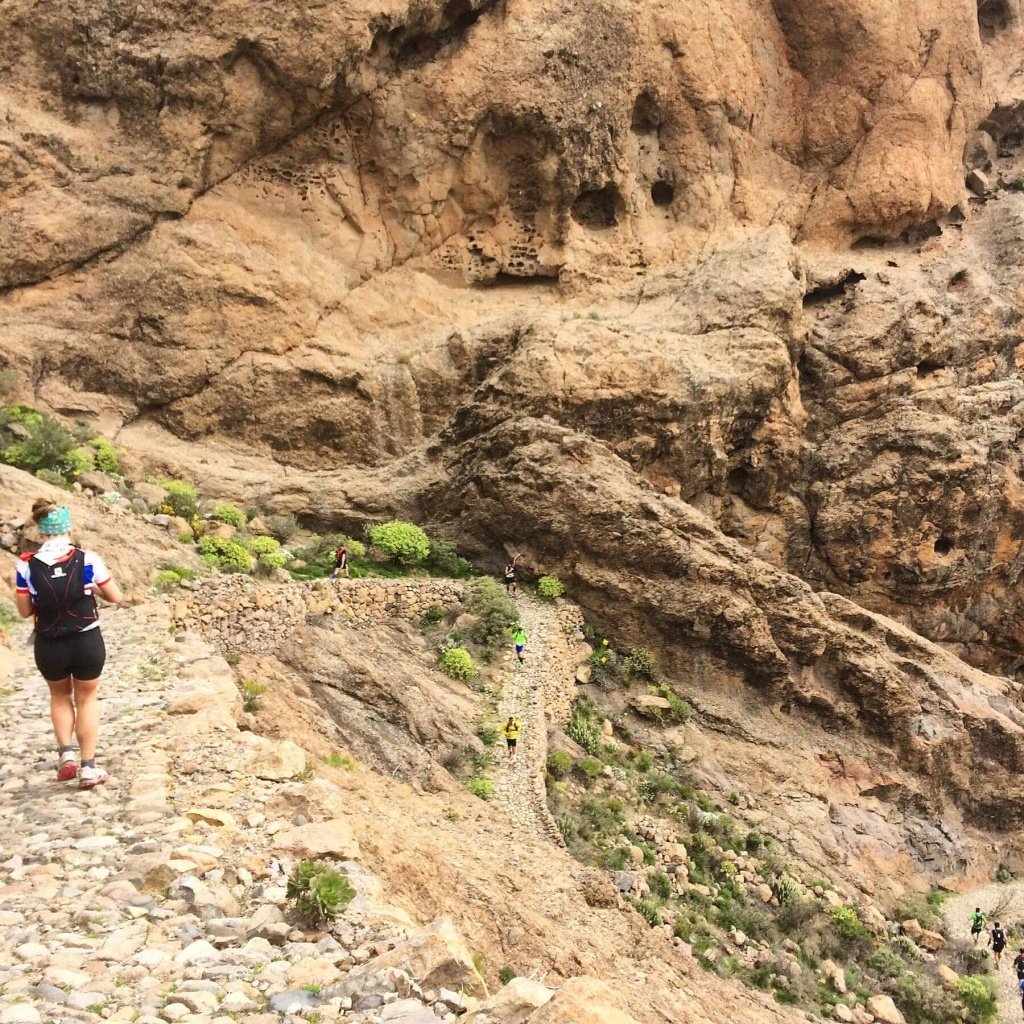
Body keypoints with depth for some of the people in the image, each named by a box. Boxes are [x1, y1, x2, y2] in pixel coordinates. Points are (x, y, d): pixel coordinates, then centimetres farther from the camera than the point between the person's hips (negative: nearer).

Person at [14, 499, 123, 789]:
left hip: (49, 646, 1)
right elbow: (117, 598, -1)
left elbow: (25, 611, 0)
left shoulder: (26, 566, -9)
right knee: (86, 699, 20)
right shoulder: (88, 559, -11)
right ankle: (88, 767, 20)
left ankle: (66, 753, 13)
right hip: (87, 643, -1)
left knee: (60, 696, 28)